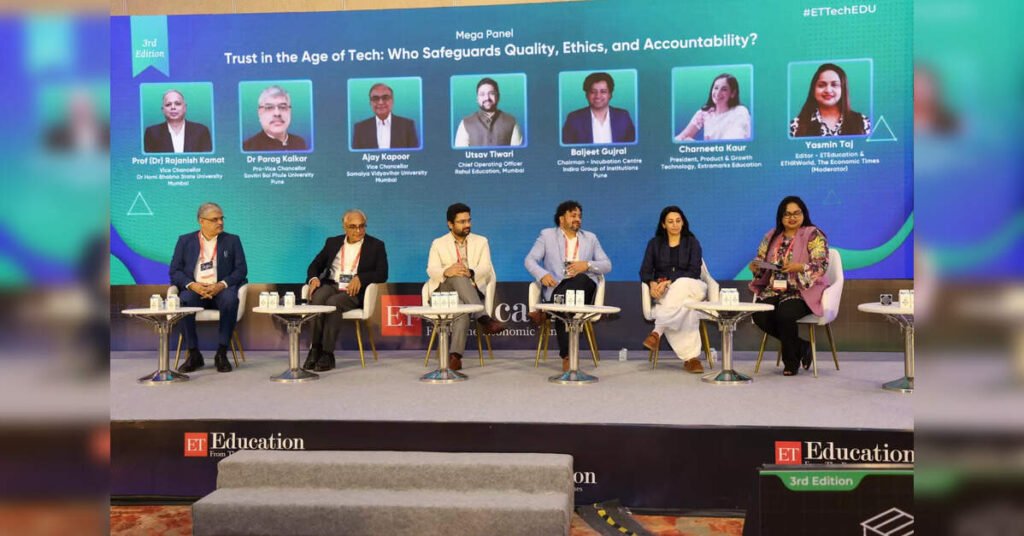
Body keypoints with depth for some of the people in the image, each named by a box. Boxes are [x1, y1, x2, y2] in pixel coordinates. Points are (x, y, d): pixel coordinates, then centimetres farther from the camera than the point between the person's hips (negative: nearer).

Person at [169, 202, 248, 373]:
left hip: (221, 290, 0)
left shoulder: (232, 240, 13)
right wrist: (192, 285, -15)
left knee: (231, 299, -35)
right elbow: (175, 271, 6)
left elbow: (241, 269, 3)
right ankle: (194, 355, -21)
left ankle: (221, 354, -26)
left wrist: (221, 285, -15)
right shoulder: (185, 240, 14)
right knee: (184, 300, -34)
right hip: (195, 290, 1)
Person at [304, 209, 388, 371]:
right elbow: (315, 265, 19)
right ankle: (315, 349, -27)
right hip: (330, 285, 3)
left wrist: (360, 278, -19)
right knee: (317, 298, -32)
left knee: (333, 302, -34)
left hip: (354, 291, -3)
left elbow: (382, 274, -2)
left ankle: (327, 354, -28)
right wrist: (313, 278, -4)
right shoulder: (332, 242, 20)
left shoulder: (376, 246, 9)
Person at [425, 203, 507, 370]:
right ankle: (483, 318, -49)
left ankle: (455, 354, -42)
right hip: (446, 290, 0)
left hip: (472, 290, 0)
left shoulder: (481, 242, 15)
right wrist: (447, 272, -28)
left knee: (462, 305, -37)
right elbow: (431, 270, -3)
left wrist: (470, 273, -26)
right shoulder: (438, 243, 14)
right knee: (457, 277, -36)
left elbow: (485, 268, -2)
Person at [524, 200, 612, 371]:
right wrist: (542, 275, -17)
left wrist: (587, 265, -8)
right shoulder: (547, 235, 14)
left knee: (580, 279, -36)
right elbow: (530, 260, 5)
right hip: (557, 288, -1)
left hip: (583, 288, 2)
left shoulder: (590, 238, 21)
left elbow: (607, 265, 14)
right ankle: (567, 356, -30)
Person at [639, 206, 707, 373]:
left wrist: (669, 282, -19)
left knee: (682, 287, -40)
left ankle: (657, 331, -42)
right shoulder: (655, 243, 13)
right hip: (663, 291, 0)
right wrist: (653, 283, -21)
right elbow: (645, 271, 4)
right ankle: (691, 357, -42)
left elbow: (694, 272, -4)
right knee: (685, 304, -37)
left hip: (689, 286, 0)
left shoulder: (692, 242, 9)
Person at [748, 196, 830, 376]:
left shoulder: (813, 235, -2)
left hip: (802, 291, -5)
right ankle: (801, 347, 0)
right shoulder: (771, 237, 15)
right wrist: (755, 267, -8)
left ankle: (791, 362, -6)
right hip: (774, 291, 5)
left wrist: (798, 267, -29)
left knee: (784, 314, -33)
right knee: (759, 316, -24)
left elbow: (822, 265, -11)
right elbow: (760, 262, 17)